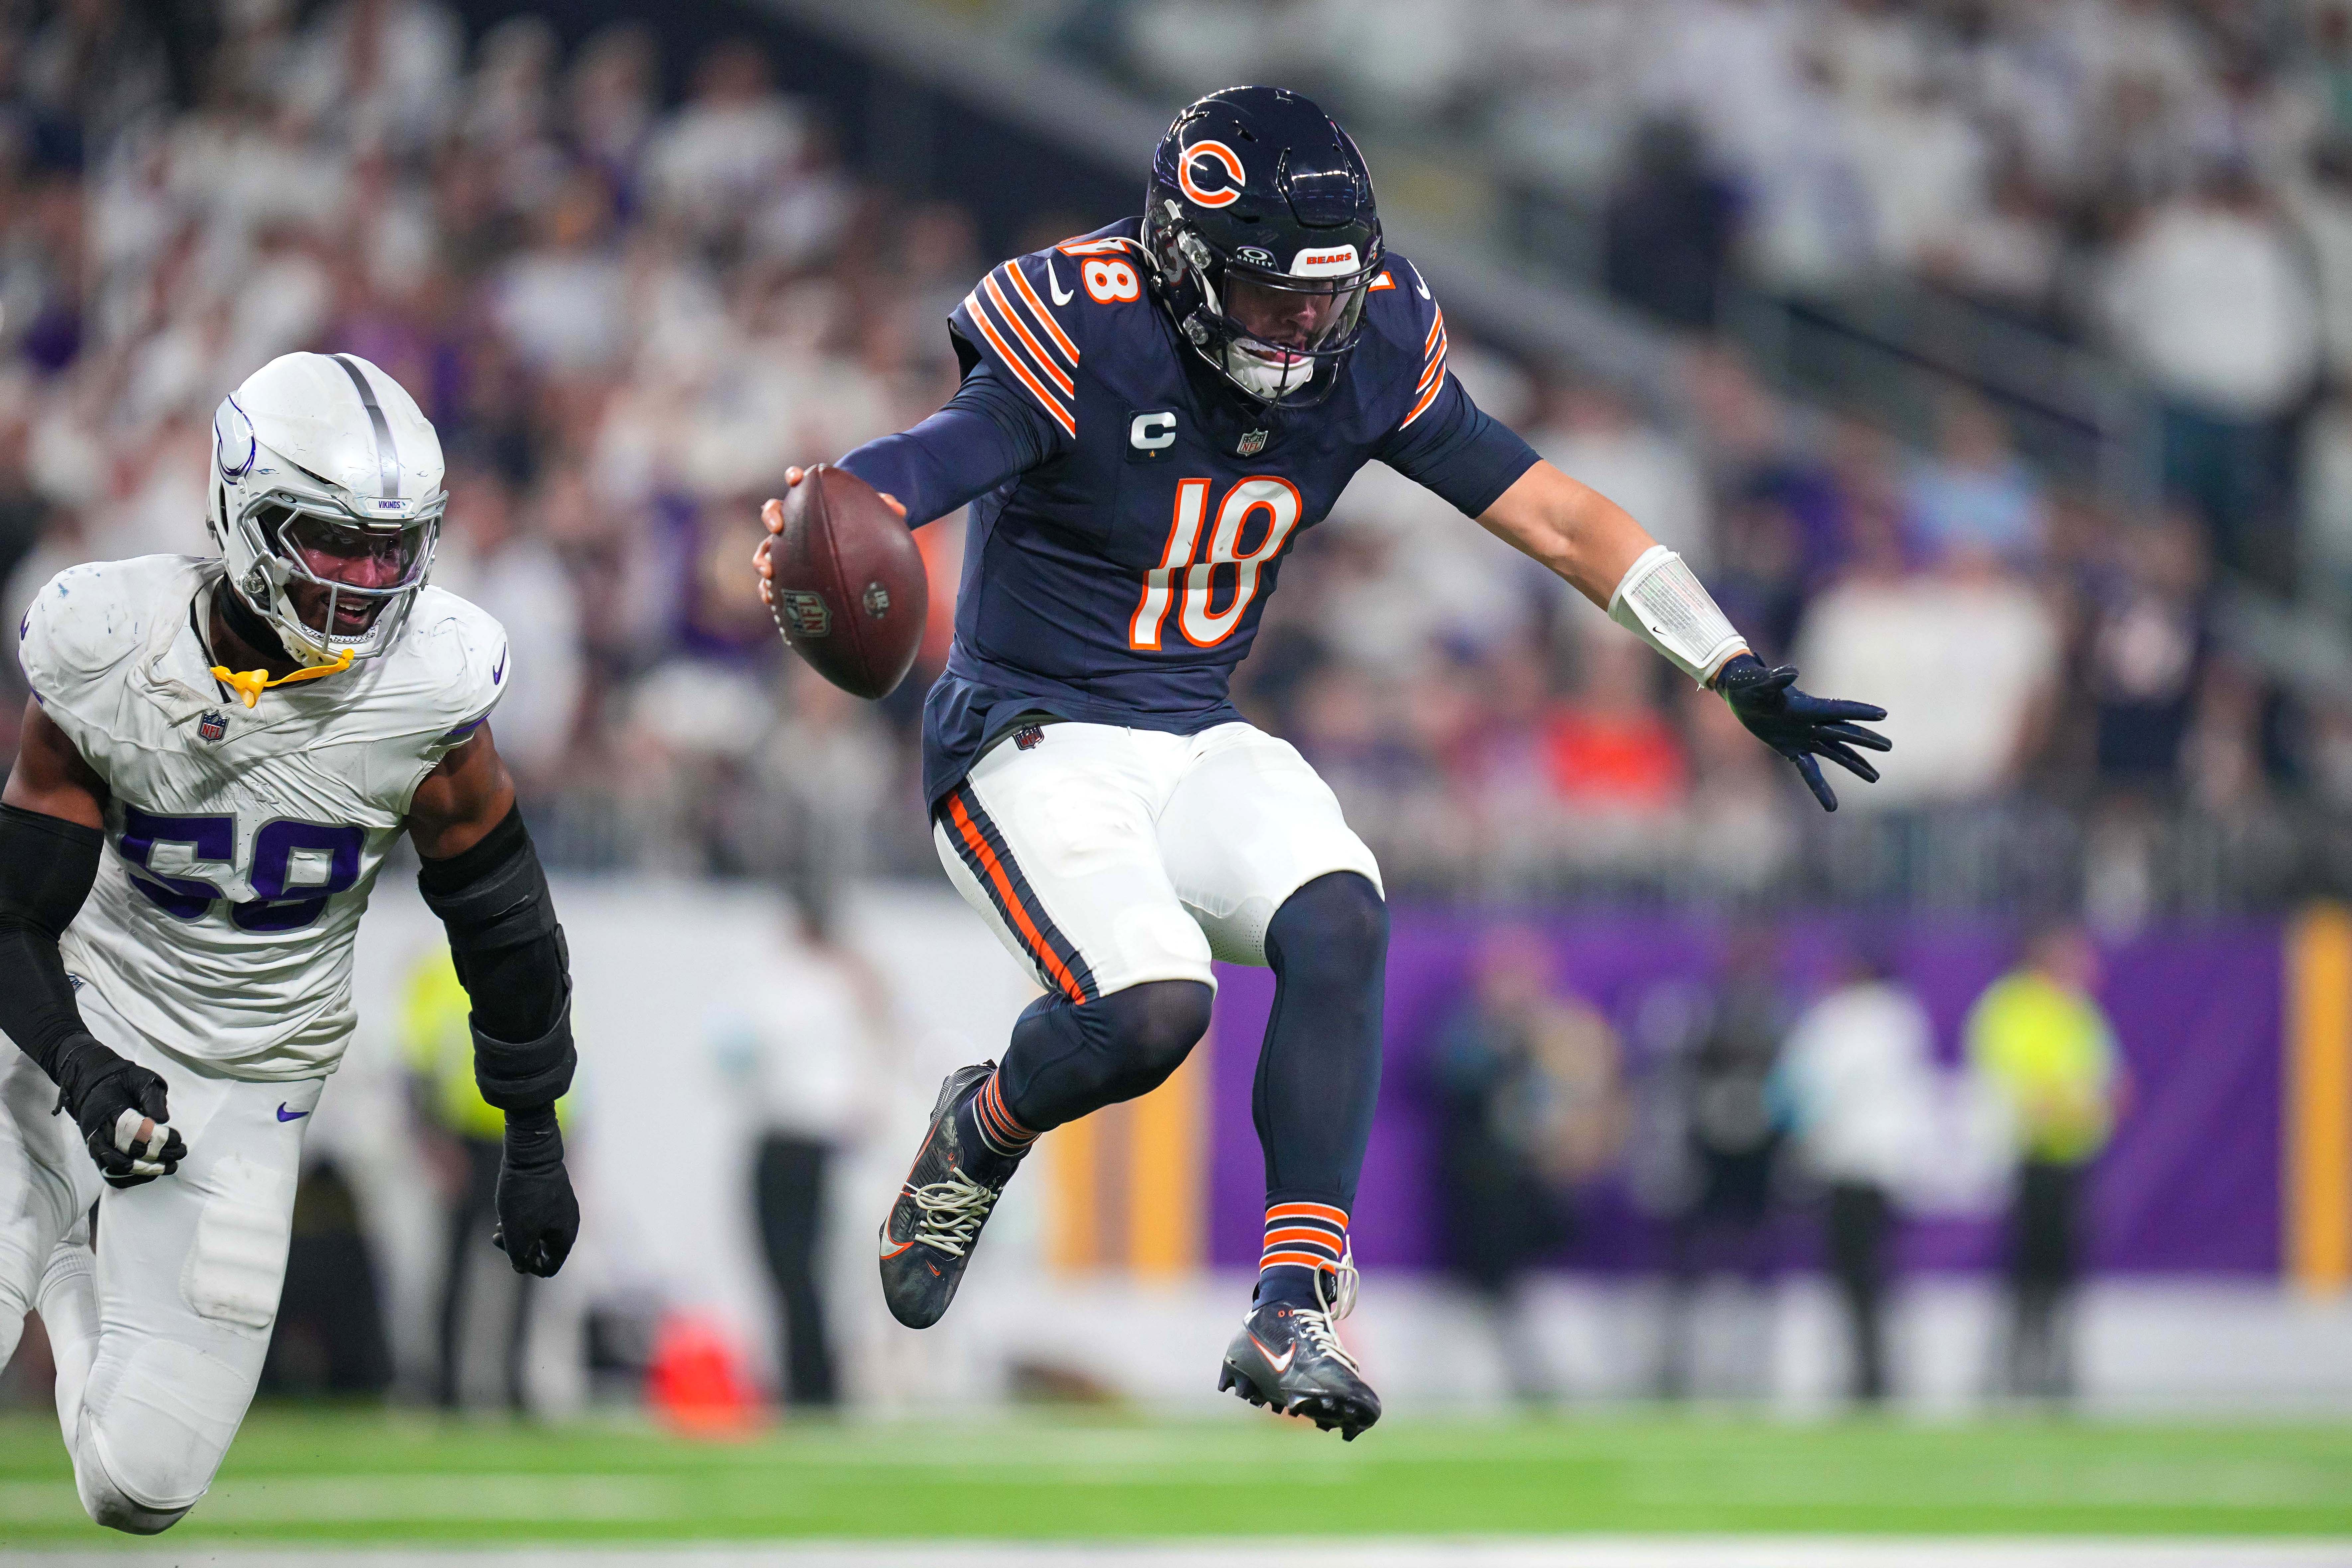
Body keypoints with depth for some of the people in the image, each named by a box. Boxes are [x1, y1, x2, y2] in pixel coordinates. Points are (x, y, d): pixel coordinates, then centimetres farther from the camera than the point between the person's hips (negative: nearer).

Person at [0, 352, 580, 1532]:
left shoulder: (421, 692, -16)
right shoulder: (108, 658, -16)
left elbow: (502, 922, -1)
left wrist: (534, 1146, 6)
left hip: (249, 1092, 0)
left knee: (143, 1484, -5)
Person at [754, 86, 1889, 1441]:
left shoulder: (1371, 352, -3)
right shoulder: (1090, 341, -20)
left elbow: (1554, 514, 3)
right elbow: (911, 476, -32)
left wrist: (1740, 677, -1)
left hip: (1198, 744, 5)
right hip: (1032, 742, -5)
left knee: (1339, 921, -24)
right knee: (1151, 1007, -27)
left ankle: (1298, 1310, -23)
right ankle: (978, 1138, 8)